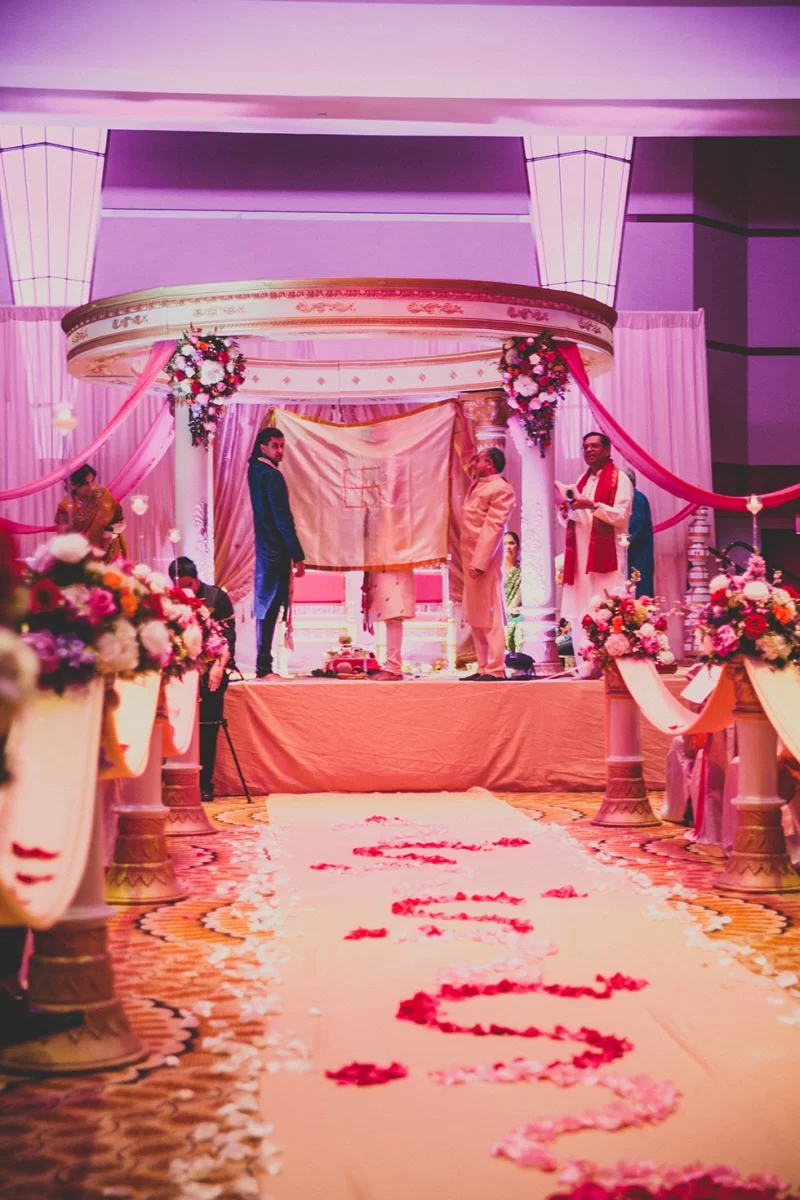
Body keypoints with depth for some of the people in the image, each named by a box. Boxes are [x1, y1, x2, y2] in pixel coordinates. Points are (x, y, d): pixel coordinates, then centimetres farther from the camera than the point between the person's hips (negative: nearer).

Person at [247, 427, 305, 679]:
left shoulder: (255, 469, 10)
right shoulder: (272, 475, -16)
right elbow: (283, 519, -19)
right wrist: (298, 556, -17)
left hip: (265, 547, 10)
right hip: (276, 550, -10)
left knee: (266, 607, 13)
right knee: (269, 608, -8)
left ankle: (264, 665, 18)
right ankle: (264, 668, -7)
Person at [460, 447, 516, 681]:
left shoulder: (501, 490, -11)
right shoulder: (478, 484, 16)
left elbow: (492, 528, -19)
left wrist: (479, 562, -23)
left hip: (484, 559, -10)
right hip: (470, 558, 10)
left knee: (489, 616, -9)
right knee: (475, 617, 9)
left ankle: (495, 669, -9)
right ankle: (484, 667, 13)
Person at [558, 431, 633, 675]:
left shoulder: (619, 479, 1)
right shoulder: (581, 481, 21)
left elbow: (622, 516, -10)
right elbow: (571, 519, 22)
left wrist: (593, 505, -19)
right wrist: (565, 511, 0)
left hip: (605, 555, -6)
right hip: (580, 556, 6)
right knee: (579, 614, 1)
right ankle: (586, 666, 3)